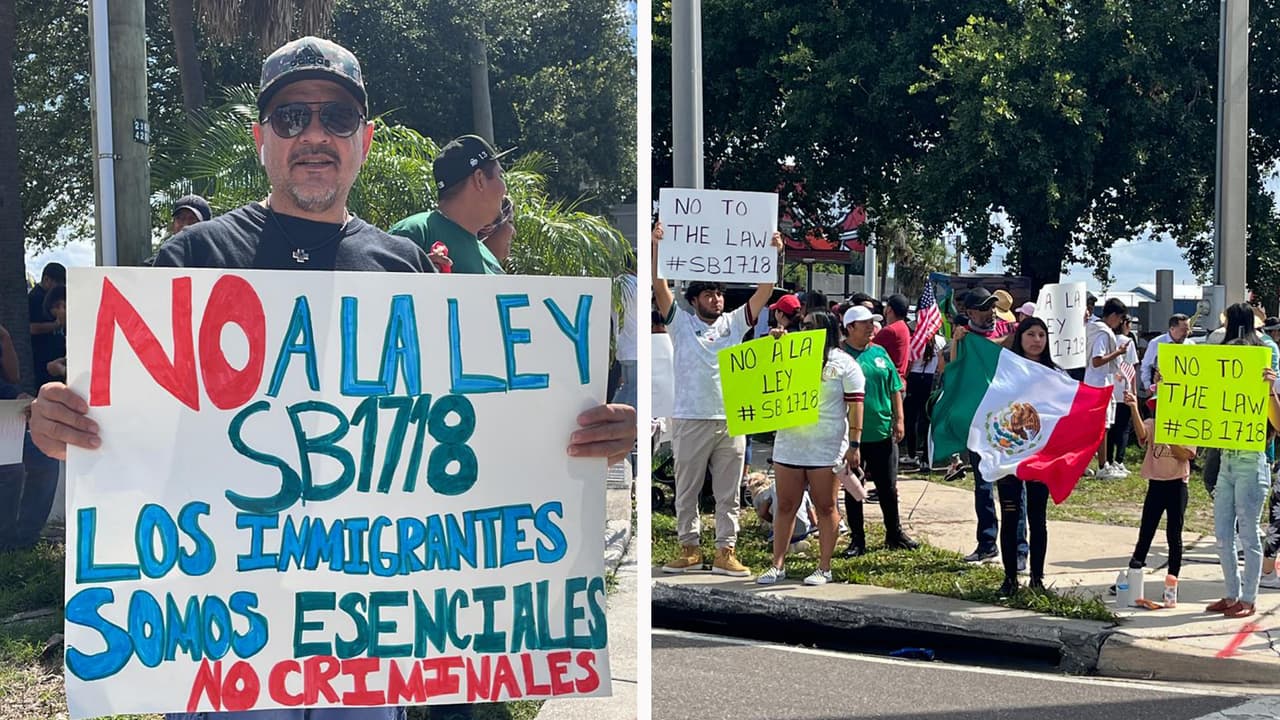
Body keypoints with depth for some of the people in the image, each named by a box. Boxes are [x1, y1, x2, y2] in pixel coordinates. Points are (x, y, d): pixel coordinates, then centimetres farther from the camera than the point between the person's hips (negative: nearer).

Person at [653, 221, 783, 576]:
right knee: (687, 490, 6)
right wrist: (655, 246, -18)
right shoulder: (681, 323, 3)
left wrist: (774, 254, -5)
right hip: (691, 420, -2)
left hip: (731, 420, 2)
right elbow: (659, 287, -8)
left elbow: (764, 291, 5)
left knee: (729, 493, 6)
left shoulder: (734, 323, 10)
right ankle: (689, 549, 17)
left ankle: (725, 552, 11)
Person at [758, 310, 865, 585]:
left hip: (827, 448, -5)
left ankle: (824, 568, 8)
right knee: (785, 506, 6)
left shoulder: (844, 364, -1)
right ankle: (777, 565, 11)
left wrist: (854, 445, -13)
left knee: (825, 507, 2)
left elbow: (855, 406, -6)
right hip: (789, 443, 5)